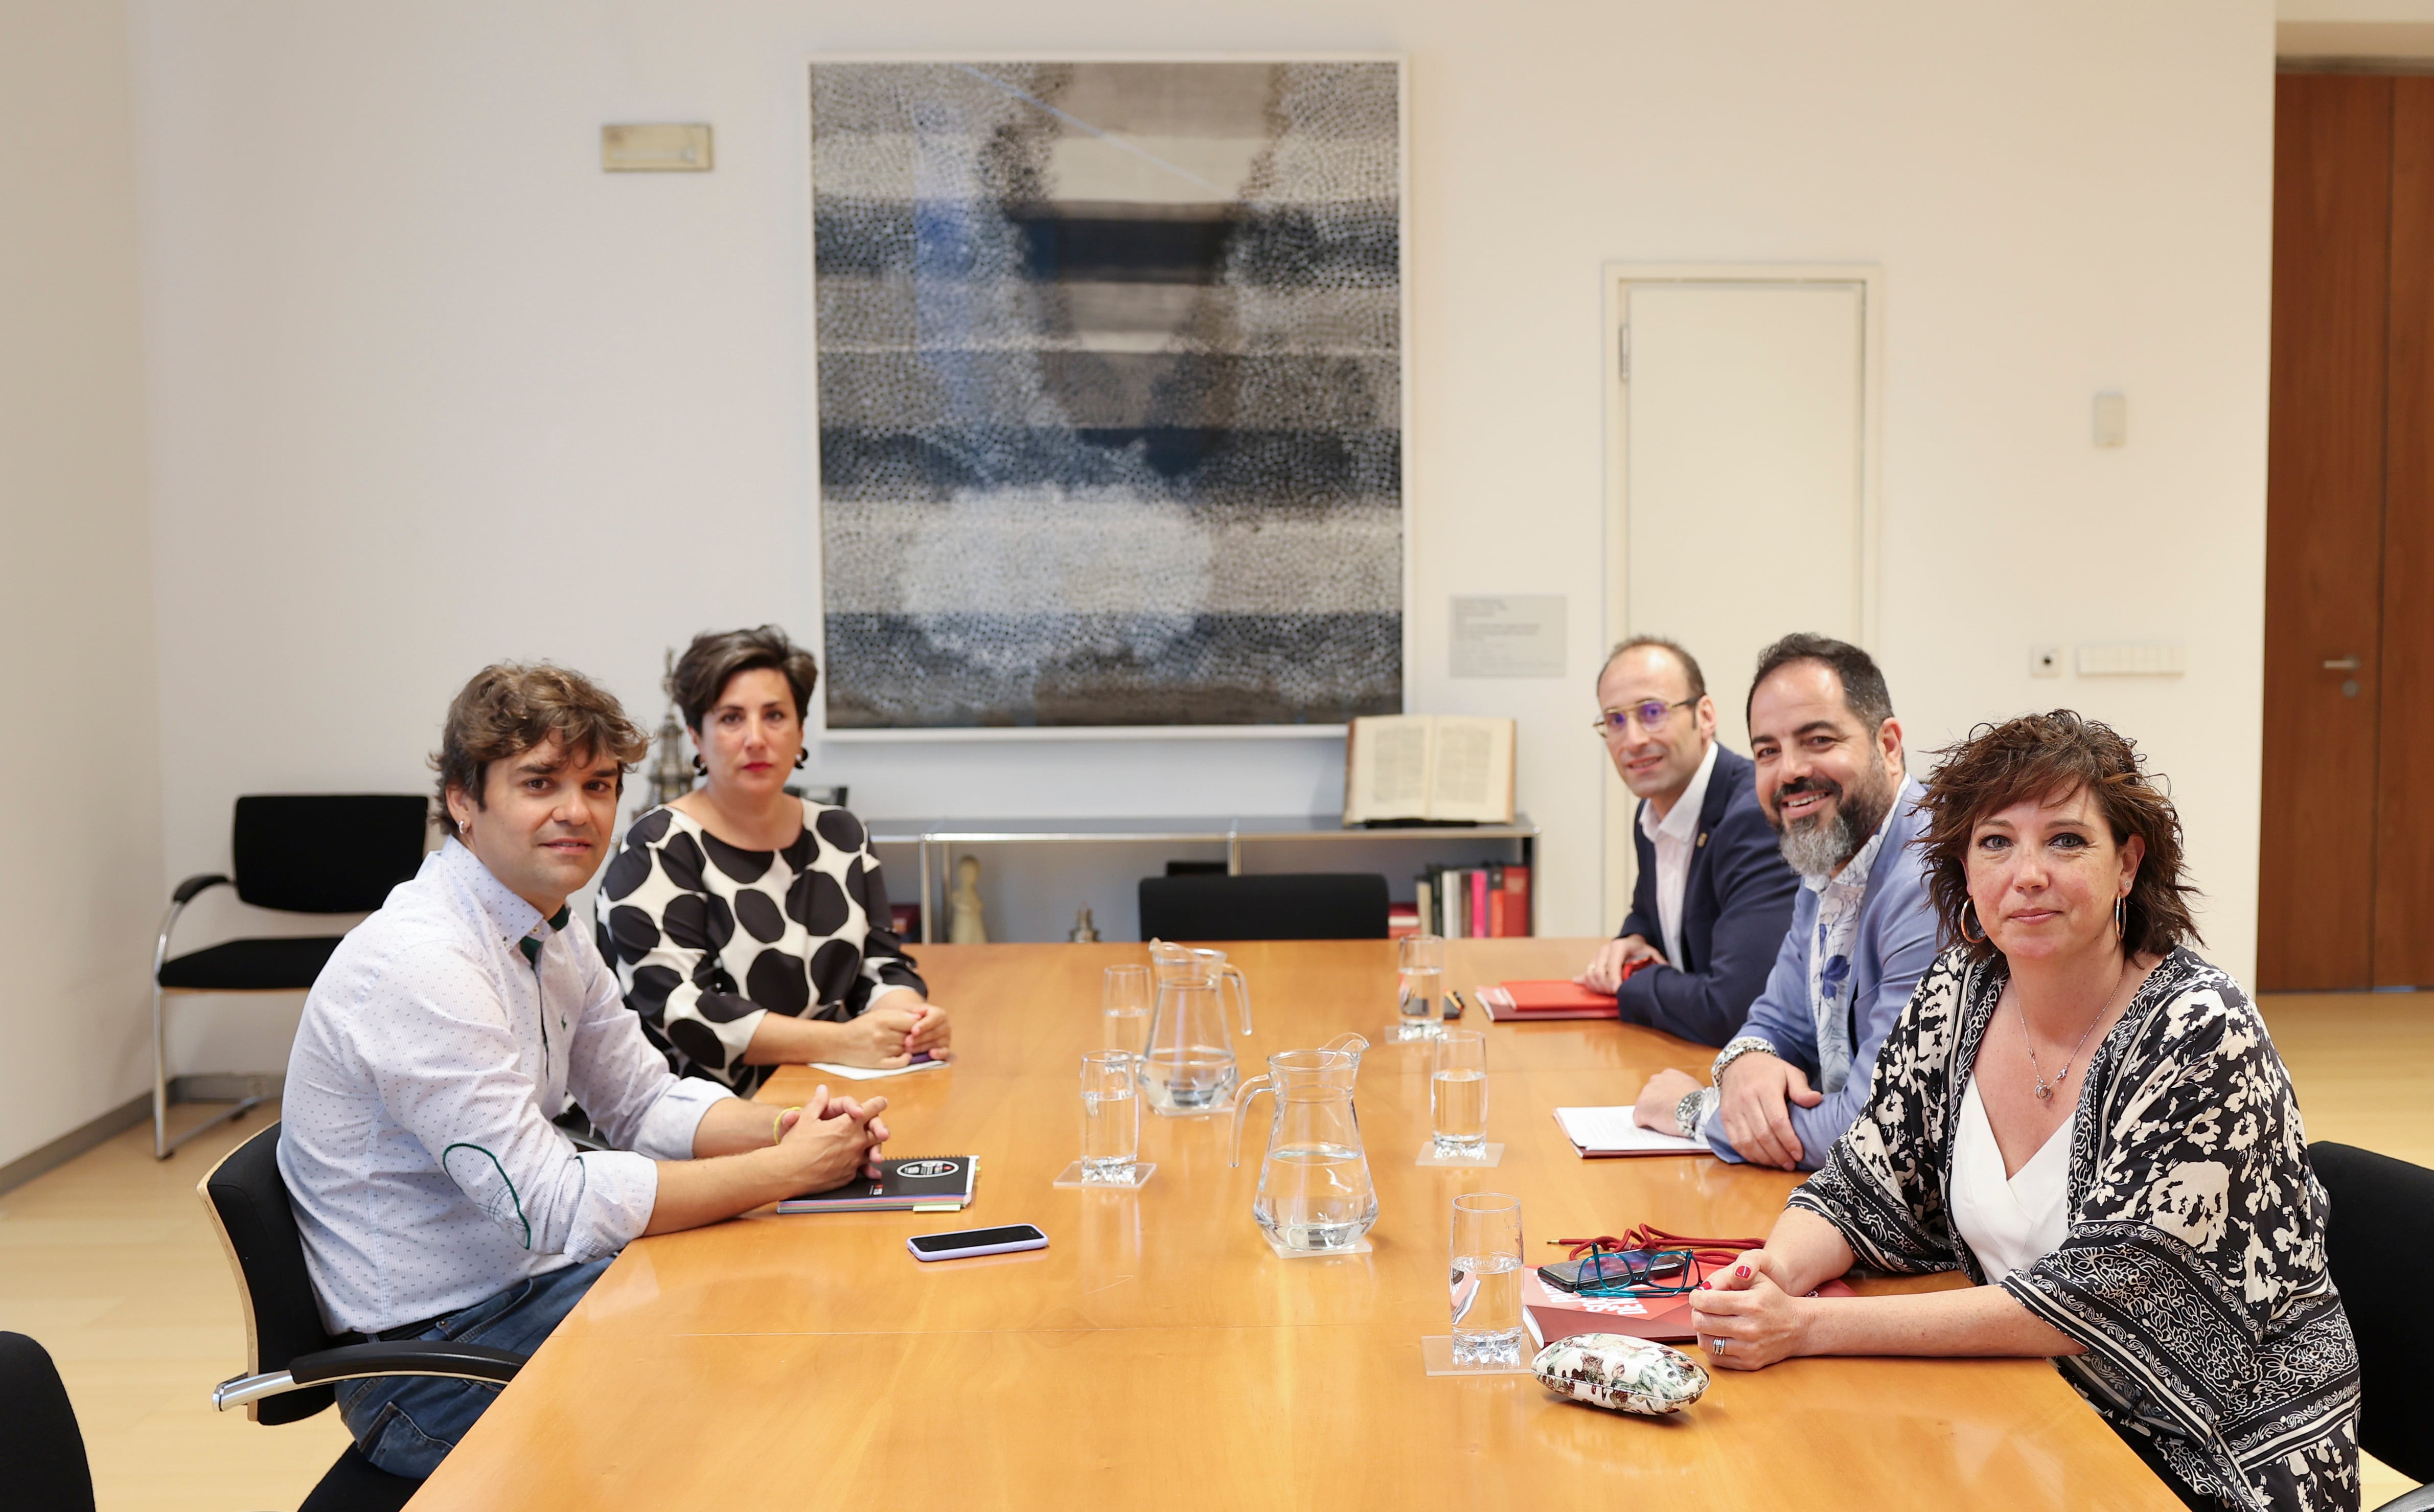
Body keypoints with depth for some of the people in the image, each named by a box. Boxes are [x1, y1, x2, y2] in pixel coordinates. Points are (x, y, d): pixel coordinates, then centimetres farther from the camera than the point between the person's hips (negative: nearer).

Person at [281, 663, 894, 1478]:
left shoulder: (550, 939, 4)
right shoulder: (422, 966, -25)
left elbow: (646, 1103, 13)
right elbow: (552, 1207, -27)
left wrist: (783, 1128, -8)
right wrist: (785, 1169, -22)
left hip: (523, 1279, 8)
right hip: (432, 1366, -8)